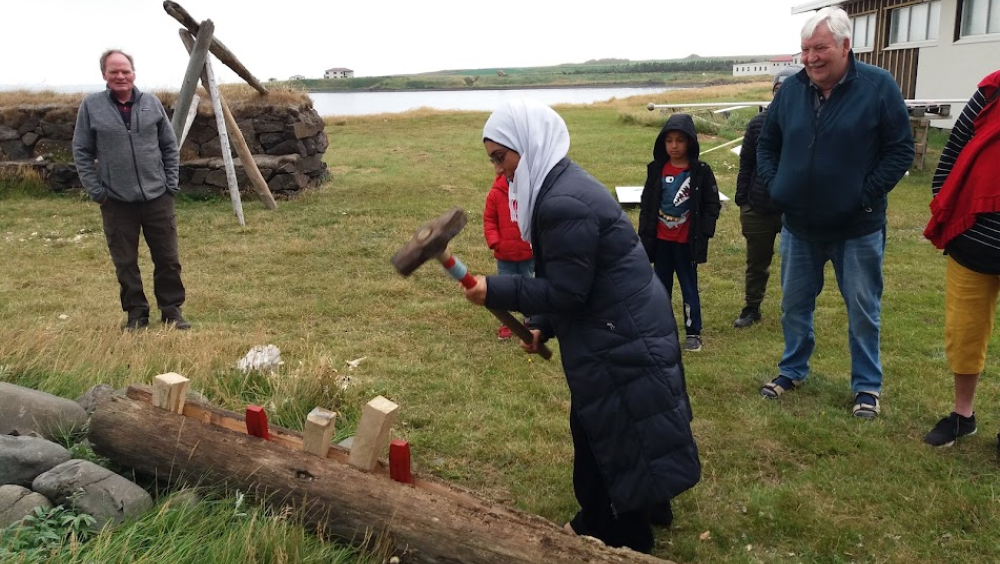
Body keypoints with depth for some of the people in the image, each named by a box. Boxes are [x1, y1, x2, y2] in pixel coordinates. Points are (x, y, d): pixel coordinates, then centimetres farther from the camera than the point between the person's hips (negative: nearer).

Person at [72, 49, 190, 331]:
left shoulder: (152, 103, 3)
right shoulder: (91, 105, -1)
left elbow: (170, 146, 9)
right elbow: (82, 151, 2)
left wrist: (171, 183, 2)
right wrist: (95, 190, -4)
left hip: (157, 197, 1)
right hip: (116, 201, -1)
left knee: (168, 259, 6)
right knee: (125, 263, 7)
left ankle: (171, 310, 20)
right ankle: (136, 313, 21)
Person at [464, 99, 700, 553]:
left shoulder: (563, 203, -25)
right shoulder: (558, 187, 9)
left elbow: (566, 290, -23)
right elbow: (564, 280, 15)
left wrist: (495, 291, -19)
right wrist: (542, 326, 9)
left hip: (623, 338, -11)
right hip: (614, 330, 11)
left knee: (623, 437, 5)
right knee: (592, 429, 22)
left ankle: (632, 541, 24)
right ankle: (597, 522, 39)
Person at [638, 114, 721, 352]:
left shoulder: (701, 171, -7)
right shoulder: (656, 170, 0)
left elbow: (712, 205, -4)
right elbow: (646, 205, 4)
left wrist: (703, 235, -10)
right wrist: (645, 237, 0)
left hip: (687, 243, -3)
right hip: (661, 242, 3)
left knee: (689, 288, 8)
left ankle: (693, 333, 18)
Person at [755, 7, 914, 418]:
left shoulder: (878, 86, -12)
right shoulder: (791, 90, -1)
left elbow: (901, 150, -8)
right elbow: (766, 145, 11)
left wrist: (867, 195, -16)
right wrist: (774, 186, -2)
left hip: (858, 228, -3)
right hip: (799, 225, 4)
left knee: (863, 310, 9)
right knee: (794, 303, 15)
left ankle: (867, 385, 25)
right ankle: (793, 371, 33)